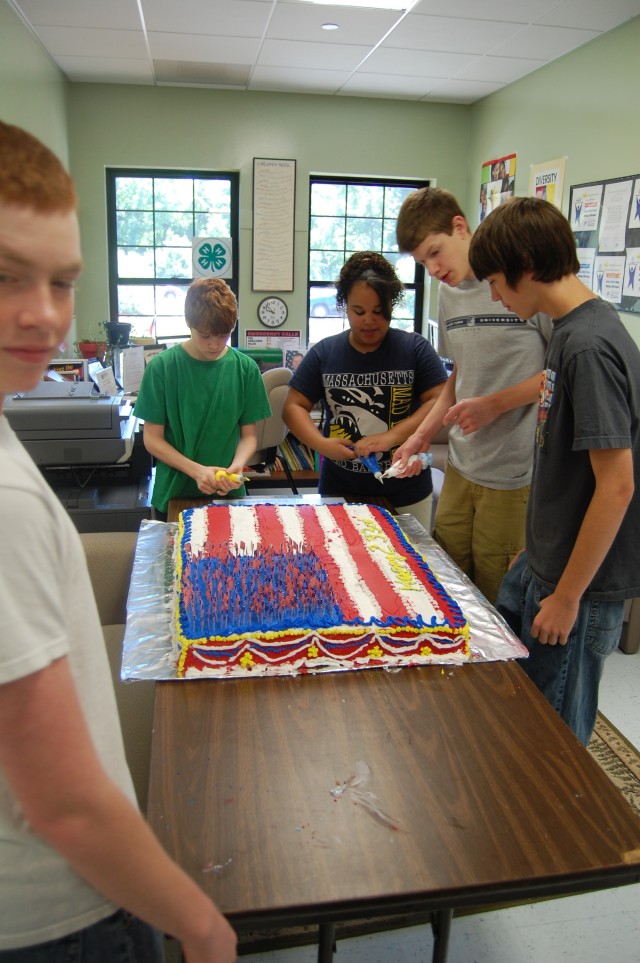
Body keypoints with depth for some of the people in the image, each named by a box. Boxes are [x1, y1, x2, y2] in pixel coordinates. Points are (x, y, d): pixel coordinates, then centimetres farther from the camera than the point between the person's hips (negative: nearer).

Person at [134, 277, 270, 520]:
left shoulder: (245, 368, -4)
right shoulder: (162, 367, -9)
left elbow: (249, 435, 2)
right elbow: (152, 438, -7)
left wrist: (236, 467, -18)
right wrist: (197, 471, -19)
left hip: (228, 493, 2)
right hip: (174, 493, -1)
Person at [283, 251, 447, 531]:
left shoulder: (415, 348, -3)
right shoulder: (323, 353, 1)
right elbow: (294, 406, 2)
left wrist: (391, 436, -20)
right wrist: (321, 444, -16)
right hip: (339, 491, 1)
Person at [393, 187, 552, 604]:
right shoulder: (449, 291, 12)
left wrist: (495, 404, -13)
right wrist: (422, 436, 12)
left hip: (514, 475, -6)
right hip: (460, 465, 7)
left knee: (496, 598, 1)